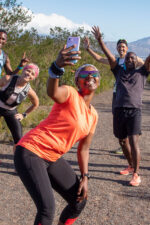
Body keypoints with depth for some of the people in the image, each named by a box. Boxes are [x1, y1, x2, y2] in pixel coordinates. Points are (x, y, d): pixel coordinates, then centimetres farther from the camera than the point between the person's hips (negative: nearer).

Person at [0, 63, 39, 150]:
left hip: (11, 112, 1)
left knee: (19, 139, -6)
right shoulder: (7, 79, -23)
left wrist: (24, 115, 2)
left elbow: (36, 104, 2)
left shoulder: (29, 91, -18)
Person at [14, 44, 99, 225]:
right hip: (30, 153, -8)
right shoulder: (70, 94, -12)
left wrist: (84, 177, 5)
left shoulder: (93, 115, 10)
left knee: (79, 202, 12)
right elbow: (52, 92, -38)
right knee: (47, 210, -19)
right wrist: (57, 66, -57)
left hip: (53, 159, 8)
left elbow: (83, 149, 15)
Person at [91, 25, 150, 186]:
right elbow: (109, 56, 13)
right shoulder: (119, 71, 18)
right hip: (119, 110, 3)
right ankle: (131, 166, 33)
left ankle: (136, 174, -6)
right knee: (122, 141, 12)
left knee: (133, 142, -12)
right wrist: (99, 40, 7)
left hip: (134, 111, -3)